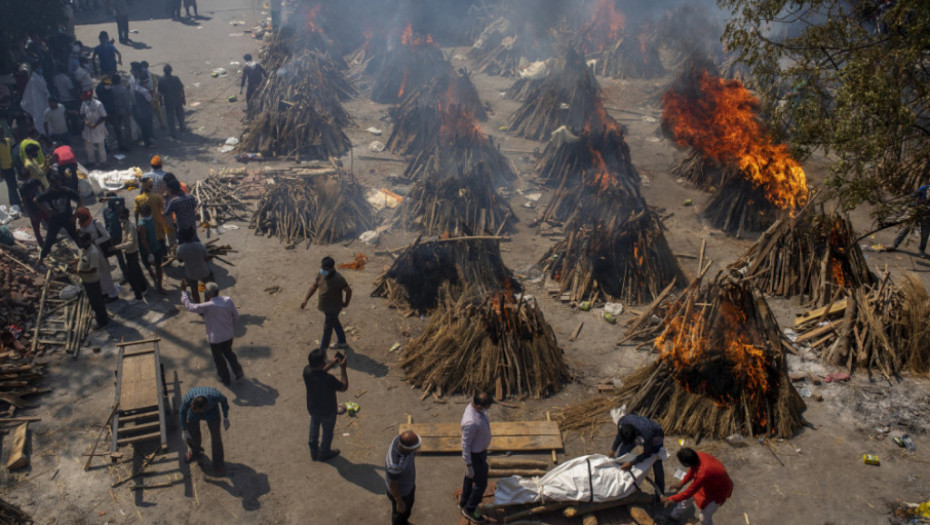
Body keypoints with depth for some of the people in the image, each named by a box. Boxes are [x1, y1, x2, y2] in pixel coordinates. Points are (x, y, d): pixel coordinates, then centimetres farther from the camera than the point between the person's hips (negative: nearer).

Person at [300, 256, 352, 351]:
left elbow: (349, 291, -20)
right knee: (335, 324, 26)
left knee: (327, 329, 7)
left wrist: (346, 303, -6)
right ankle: (342, 342, 47)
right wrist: (306, 299, -6)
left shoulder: (338, 279, -30)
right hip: (324, 307, 8)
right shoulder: (321, 275, -8)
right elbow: (313, 286, 1)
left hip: (332, 309, -8)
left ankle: (322, 350, 23)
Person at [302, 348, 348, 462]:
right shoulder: (328, 379, -40)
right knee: (328, 431, 24)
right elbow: (344, 387, -23)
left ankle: (313, 451, 53)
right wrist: (342, 368, -21)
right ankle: (324, 454, 48)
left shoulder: (307, 371, -24)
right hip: (327, 411, -5)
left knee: (314, 427, 33)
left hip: (312, 407, 5)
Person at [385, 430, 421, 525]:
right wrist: (399, 503, -12)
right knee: (400, 512, 26)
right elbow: (392, 485, -29)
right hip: (399, 490, -7)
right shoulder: (395, 464, -49)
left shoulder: (401, 438, -28)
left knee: (408, 505, 35)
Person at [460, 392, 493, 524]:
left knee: (470, 478, 27)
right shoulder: (471, 423, -39)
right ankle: (469, 510, 31)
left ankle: (464, 502, 49)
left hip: (481, 450, 9)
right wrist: (468, 465, -18)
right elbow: (465, 445, -28)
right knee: (481, 484, 10)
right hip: (475, 455, -9)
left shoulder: (477, 407, -12)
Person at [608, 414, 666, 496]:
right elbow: (619, 435, -9)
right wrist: (613, 450, -1)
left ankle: (660, 493, 11)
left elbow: (647, 454, -25)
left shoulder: (646, 435, -46)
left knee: (657, 465, -9)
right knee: (619, 456, 1)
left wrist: (631, 463, -27)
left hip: (654, 436, -4)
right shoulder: (622, 422, -36)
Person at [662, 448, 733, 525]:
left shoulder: (702, 474, -45)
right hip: (708, 482, 7)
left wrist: (670, 499, -21)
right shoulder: (698, 456, -24)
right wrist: (681, 484, 9)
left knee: (704, 517, -1)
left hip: (719, 491, -7)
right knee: (687, 498, 18)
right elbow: (692, 471, 1)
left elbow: (689, 492, -31)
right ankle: (675, 516, 43)